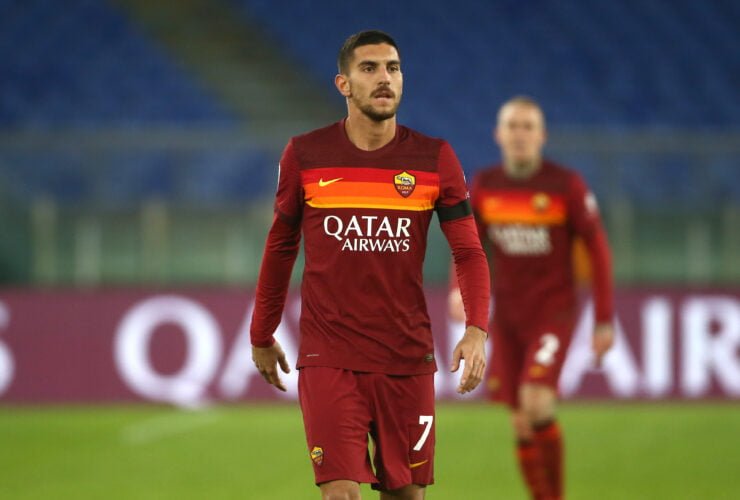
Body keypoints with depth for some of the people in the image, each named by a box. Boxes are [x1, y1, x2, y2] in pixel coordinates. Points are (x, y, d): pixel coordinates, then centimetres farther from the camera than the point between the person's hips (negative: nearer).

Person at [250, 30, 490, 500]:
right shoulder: (304, 155, 0)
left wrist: (477, 330, -17)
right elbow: (280, 247, 13)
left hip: (407, 358, 1)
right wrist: (262, 335, 17)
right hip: (328, 358, -1)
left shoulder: (434, 159, 0)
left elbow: (469, 252, -1)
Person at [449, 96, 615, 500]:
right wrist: (458, 290, -9)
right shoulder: (484, 186, 2)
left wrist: (605, 321, -7)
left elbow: (597, 251, -4)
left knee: (536, 402, -24)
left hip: (553, 312, -4)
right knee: (522, 425, 3)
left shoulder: (567, 186, -9)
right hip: (507, 317, 4)